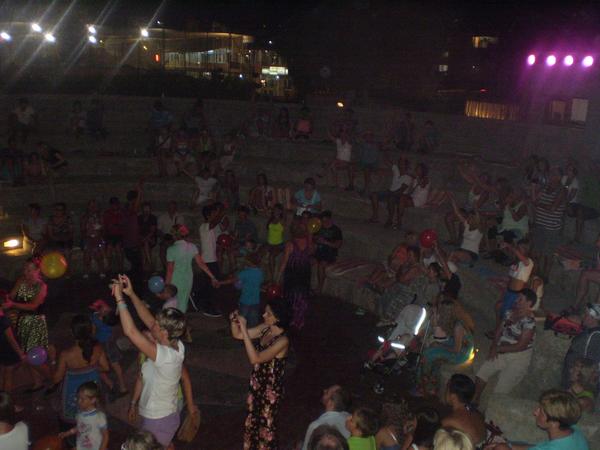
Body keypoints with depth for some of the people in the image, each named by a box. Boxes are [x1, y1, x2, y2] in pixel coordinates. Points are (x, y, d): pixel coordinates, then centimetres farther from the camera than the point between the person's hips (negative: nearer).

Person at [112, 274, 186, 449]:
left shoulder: (166, 355, -35)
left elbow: (130, 331, -39)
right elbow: (149, 321, -5)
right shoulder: (176, 346, -12)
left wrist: (119, 298, -34)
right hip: (168, 415, 7)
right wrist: (131, 294, -12)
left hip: (157, 421, -7)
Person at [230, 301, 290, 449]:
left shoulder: (282, 341, -30)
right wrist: (234, 321, -21)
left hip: (271, 389, -7)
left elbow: (255, 358, -35)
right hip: (257, 384, 7)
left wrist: (244, 328, -36)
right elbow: (237, 335, 2)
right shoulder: (264, 329, -7)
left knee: (266, 425, 14)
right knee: (252, 420, 26)